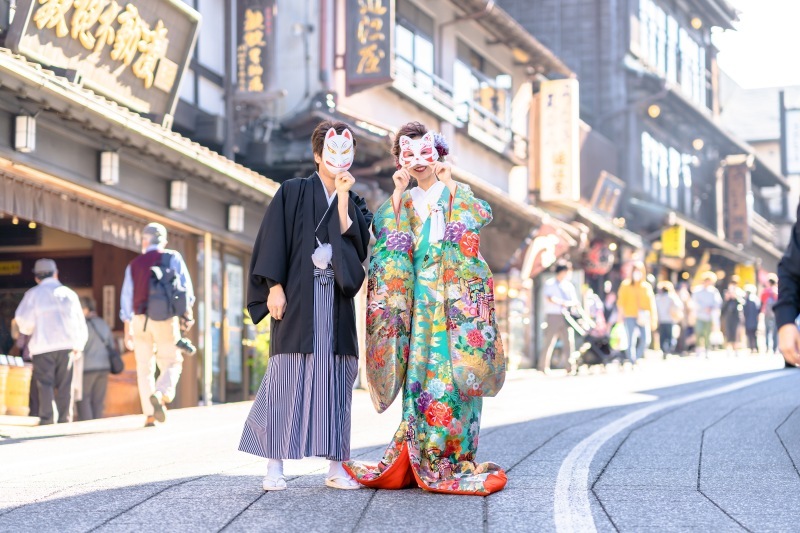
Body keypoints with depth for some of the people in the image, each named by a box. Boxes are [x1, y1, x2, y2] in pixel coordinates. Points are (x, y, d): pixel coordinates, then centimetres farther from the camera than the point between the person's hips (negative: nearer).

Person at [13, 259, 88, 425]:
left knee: (45, 384, -3)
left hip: (43, 345, -2)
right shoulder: (68, 293, 12)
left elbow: (22, 319, -7)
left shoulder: (33, 294, 3)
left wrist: (28, 328, 15)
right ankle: (65, 420, 3)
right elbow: (79, 322, 13)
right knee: (64, 385, 6)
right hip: (66, 344, 3)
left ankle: (47, 419, -13)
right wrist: (79, 345, 22)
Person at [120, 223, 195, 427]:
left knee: (144, 368, 9)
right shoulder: (173, 258, 4)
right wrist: (187, 311, 4)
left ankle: (149, 415, 3)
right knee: (172, 363, 6)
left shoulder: (134, 265, 10)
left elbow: (126, 298, 11)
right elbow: (185, 287, -5)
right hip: (166, 319, -2)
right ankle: (161, 394, -23)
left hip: (140, 320, 2)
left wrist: (127, 330, 16)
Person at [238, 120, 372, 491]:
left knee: (335, 378, 0)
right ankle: (275, 466, -5)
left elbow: (355, 244, -2)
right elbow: (272, 242, -2)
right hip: (297, 297, -3)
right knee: (287, 376, -8)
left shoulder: (355, 204, 15)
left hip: (336, 301, 3)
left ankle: (336, 466, 3)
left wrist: (343, 198, -6)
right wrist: (275, 287, -12)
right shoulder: (293, 193, 5)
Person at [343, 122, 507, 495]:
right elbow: (384, 234, 1)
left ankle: (452, 460, -6)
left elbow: (481, 218, -12)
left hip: (456, 297, -3)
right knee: (420, 371, -2)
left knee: (449, 371, -9)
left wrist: (448, 185, -9)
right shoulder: (405, 201, 17)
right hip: (418, 297, 3)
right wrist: (397, 193, -3)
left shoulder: (457, 194, 8)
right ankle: (417, 461, 2)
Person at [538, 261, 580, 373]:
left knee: (569, 341, -7)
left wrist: (567, 303, -10)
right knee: (549, 341, -6)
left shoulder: (569, 286, 17)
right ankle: (543, 366, 1)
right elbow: (549, 298, -12)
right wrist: (564, 302, -13)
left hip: (566, 317, 4)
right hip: (553, 316, -4)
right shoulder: (549, 284, 3)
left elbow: (575, 301, 11)